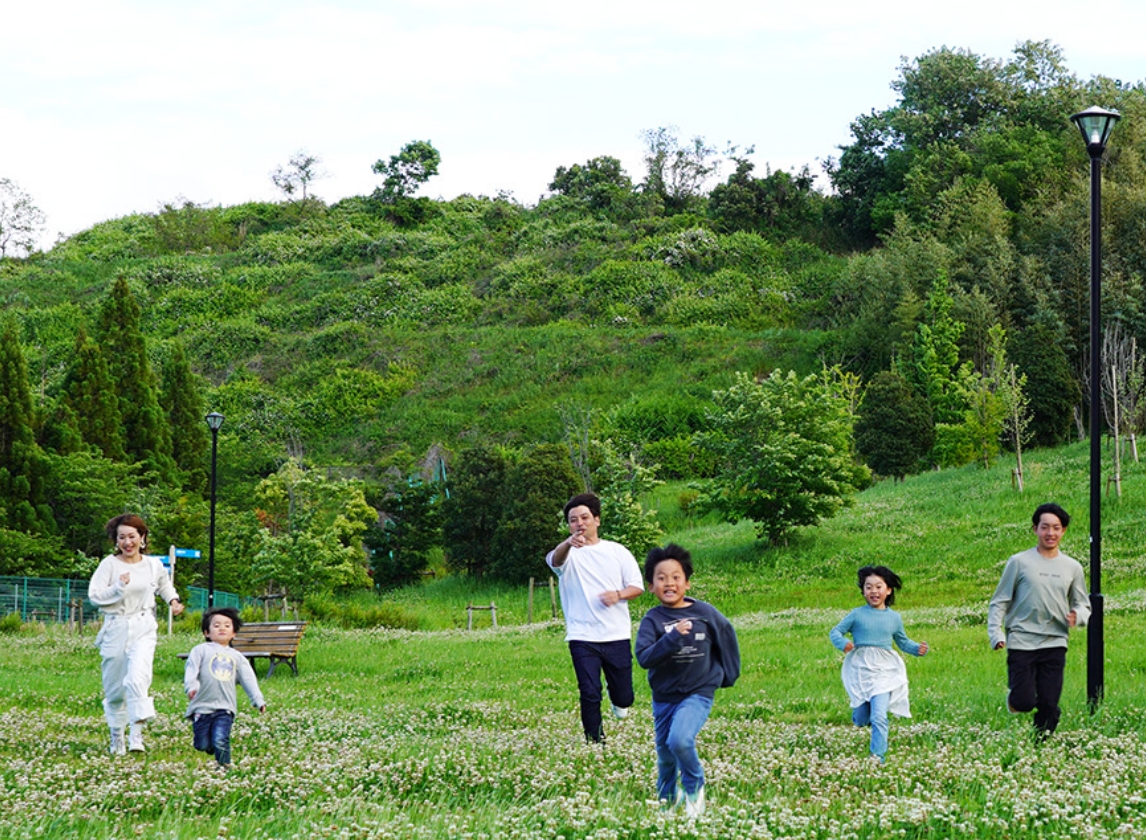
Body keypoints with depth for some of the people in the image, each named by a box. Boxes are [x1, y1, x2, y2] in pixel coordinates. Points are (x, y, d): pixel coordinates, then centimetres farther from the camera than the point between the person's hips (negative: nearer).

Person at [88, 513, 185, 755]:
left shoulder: (154, 565, 5)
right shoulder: (109, 564, -4)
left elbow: (164, 584, 27)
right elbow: (94, 595, -9)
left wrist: (173, 600, 10)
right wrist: (119, 587, -20)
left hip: (143, 629, 0)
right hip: (116, 629, 0)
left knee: (138, 678, -22)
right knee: (114, 687, 8)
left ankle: (136, 734, -21)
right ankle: (117, 737, 27)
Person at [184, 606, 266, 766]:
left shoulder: (237, 657, 17)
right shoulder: (201, 650, 6)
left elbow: (248, 679, 14)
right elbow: (191, 670, -6)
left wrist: (258, 701, 3)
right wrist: (191, 687, -25)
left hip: (225, 707, 1)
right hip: (201, 706, -1)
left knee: (220, 741, -17)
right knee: (203, 746, -1)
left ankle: (224, 765, -4)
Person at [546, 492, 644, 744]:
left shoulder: (618, 552, 9)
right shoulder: (567, 553, 2)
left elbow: (637, 586, 9)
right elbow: (555, 559, -24)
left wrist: (619, 594, -15)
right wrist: (569, 543, -48)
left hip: (617, 636, 2)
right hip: (582, 638, -2)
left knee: (624, 698, 7)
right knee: (589, 694, -8)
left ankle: (618, 700, 43)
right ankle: (595, 741, 11)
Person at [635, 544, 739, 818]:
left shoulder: (705, 613, -7)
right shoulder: (652, 620, -10)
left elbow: (726, 636, 11)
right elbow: (644, 658, -22)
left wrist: (728, 674, 18)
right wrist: (673, 638, -34)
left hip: (698, 693, -2)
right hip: (664, 697, 2)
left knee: (680, 740, -26)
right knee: (665, 755, 13)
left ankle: (695, 786, 1)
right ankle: (667, 800, 40)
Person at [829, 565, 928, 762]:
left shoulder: (894, 617, 5)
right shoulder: (857, 614, -2)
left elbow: (903, 642, 17)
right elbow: (835, 632, 0)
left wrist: (917, 648, -2)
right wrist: (843, 642, -21)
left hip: (884, 672, 0)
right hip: (860, 670, 0)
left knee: (879, 717, -13)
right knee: (860, 721, 11)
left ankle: (878, 754, -4)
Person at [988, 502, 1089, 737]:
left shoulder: (1072, 567, 11)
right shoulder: (1019, 562, 2)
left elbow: (1083, 605, 18)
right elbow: (999, 602, 4)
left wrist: (1077, 616, -6)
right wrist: (996, 634, -9)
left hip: (1055, 645, 2)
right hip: (1021, 643, -2)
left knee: (1048, 706, -2)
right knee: (1024, 703, -11)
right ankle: (1015, 696, 22)